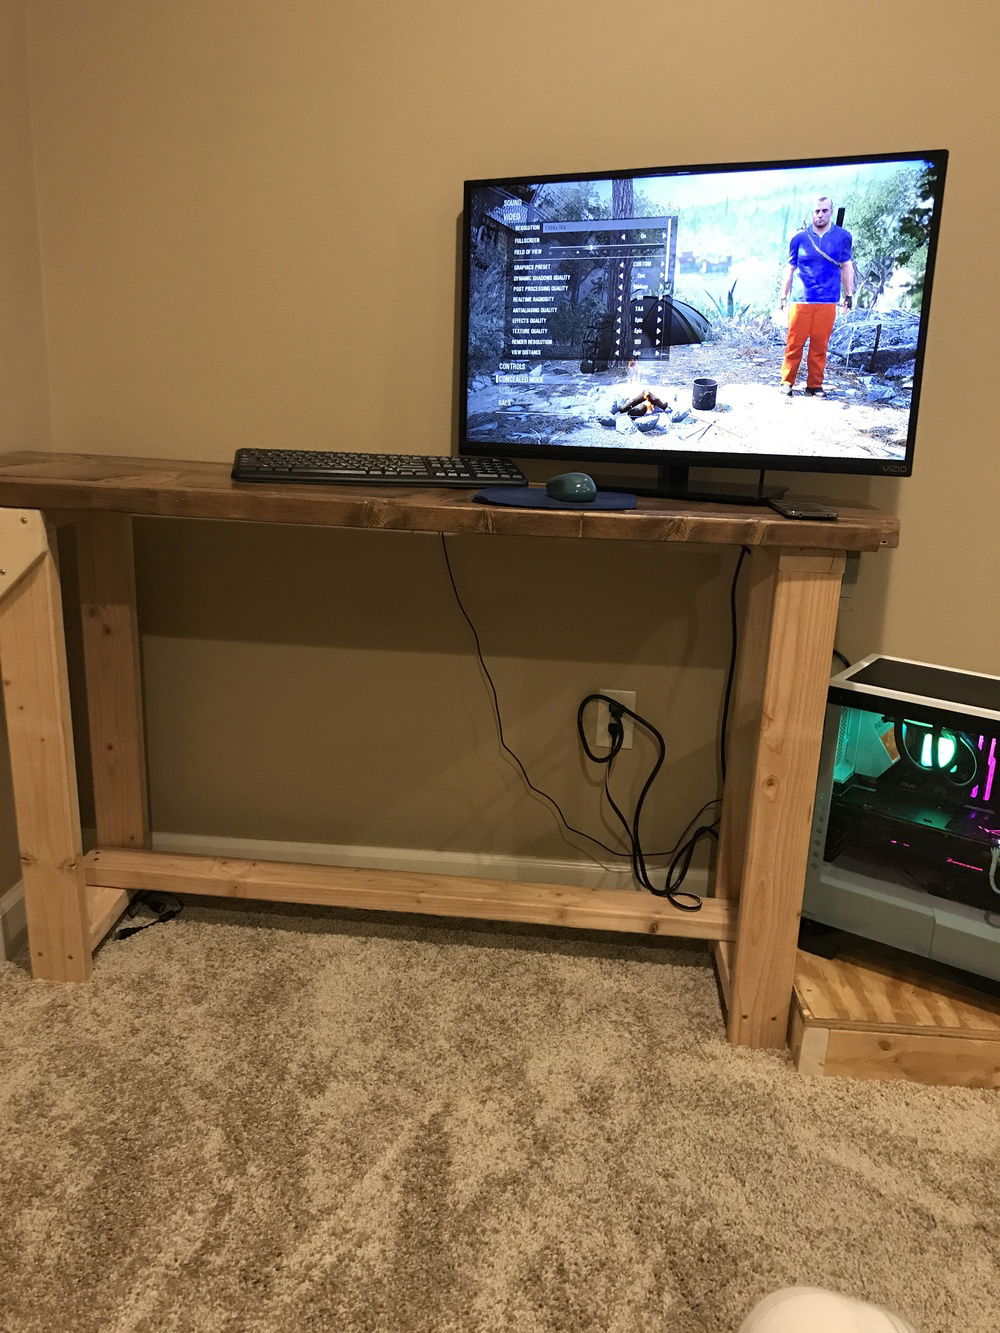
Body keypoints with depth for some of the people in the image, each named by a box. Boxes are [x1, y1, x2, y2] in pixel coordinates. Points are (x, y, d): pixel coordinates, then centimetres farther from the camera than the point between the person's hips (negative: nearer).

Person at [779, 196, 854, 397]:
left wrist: (849, 294, 10)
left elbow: (846, 267, 14)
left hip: (828, 301, 1)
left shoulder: (842, 236, 7)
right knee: (794, 343, -3)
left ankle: (815, 385, 12)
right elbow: (790, 269, 11)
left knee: (820, 346, 3)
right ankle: (787, 382, 8)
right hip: (801, 300, -1)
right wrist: (784, 296, 8)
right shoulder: (799, 238, 4)